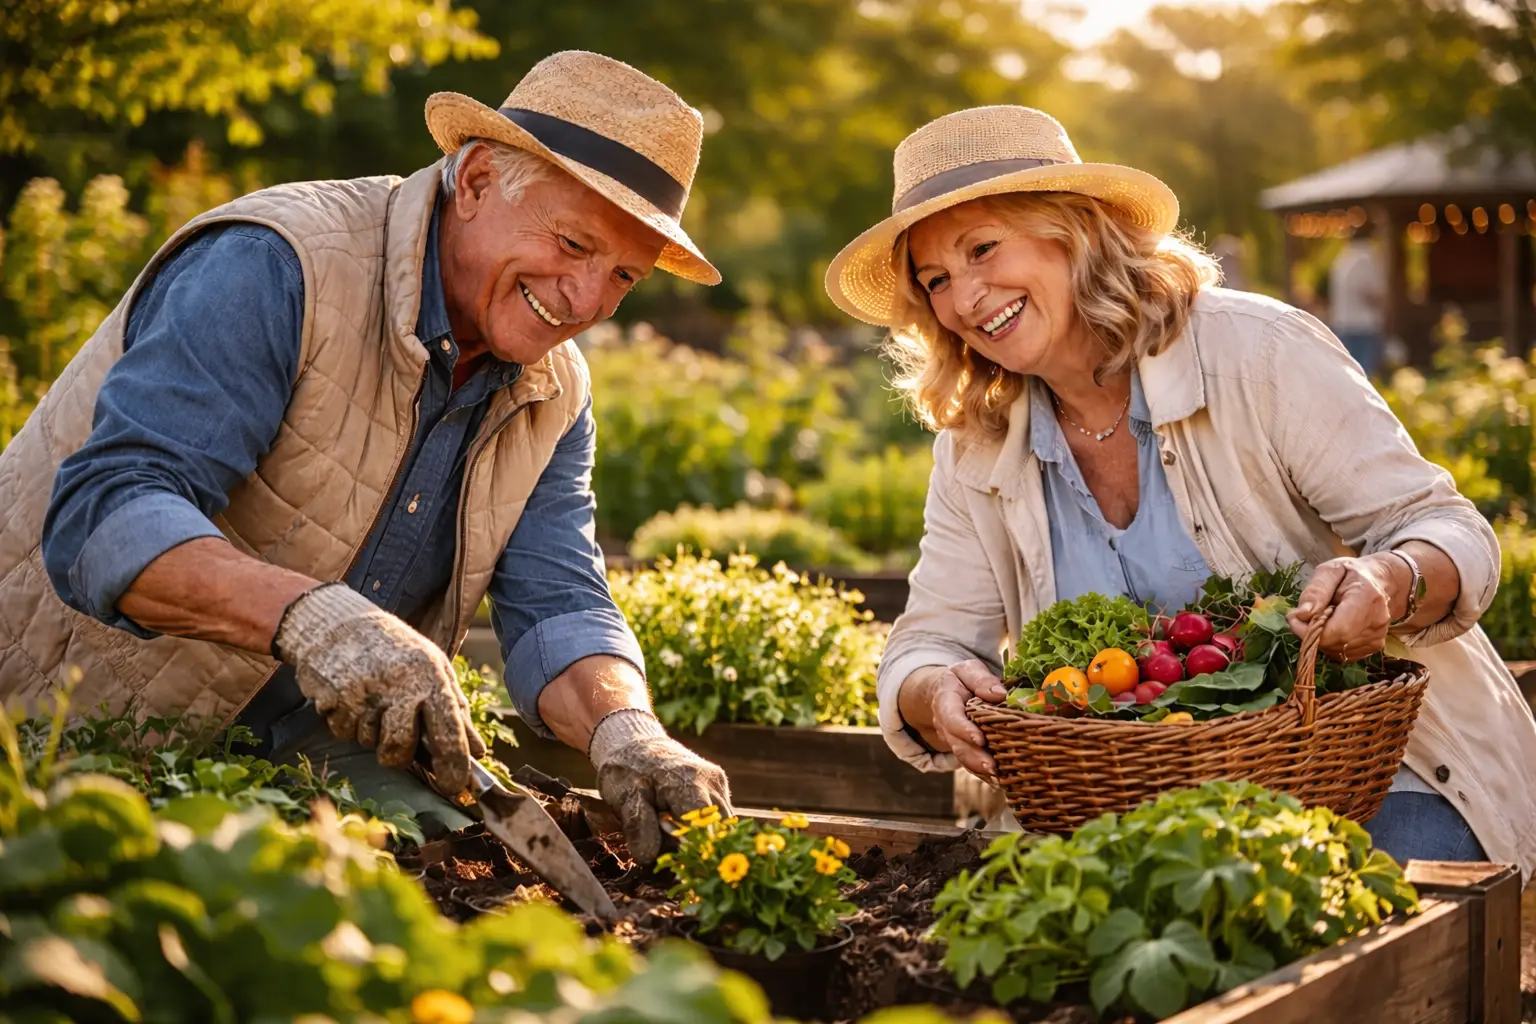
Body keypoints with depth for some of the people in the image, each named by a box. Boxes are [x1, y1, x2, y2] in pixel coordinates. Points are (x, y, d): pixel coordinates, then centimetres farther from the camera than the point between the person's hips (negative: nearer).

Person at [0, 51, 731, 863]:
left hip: (297, 738, 6)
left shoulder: (555, 394, 3)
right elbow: (101, 519, -32)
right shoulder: (273, 269, -23)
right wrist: (310, 614, -49)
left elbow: (553, 605, -6)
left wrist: (624, 730, -28)